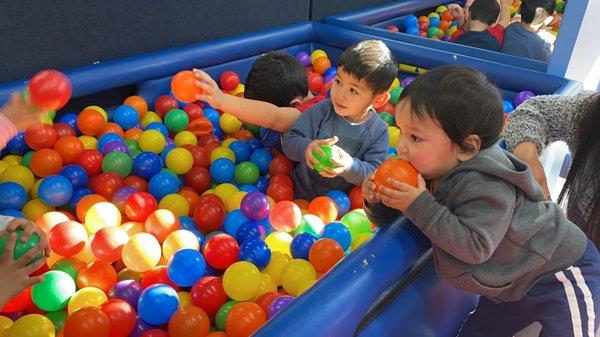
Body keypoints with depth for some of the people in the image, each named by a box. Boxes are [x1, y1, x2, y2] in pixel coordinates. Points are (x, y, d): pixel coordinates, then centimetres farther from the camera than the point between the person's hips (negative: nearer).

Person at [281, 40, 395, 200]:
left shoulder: (378, 131, -8)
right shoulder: (322, 111, -6)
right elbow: (289, 140, -8)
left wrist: (349, 167, -31)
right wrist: (306, 148, -31)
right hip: (301, 191, 0)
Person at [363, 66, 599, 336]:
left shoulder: (484, 185, -36)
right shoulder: (427, 170, -11)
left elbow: (475, 246, -41)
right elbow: (388, 220, -3)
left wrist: (419, 205, -41)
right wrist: (377, 201, -26)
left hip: (561, 269, -8)